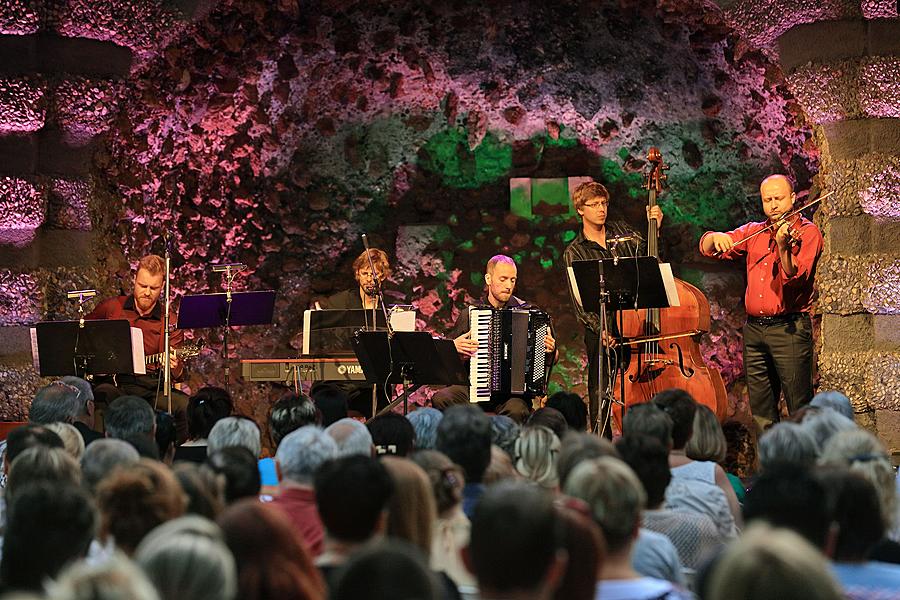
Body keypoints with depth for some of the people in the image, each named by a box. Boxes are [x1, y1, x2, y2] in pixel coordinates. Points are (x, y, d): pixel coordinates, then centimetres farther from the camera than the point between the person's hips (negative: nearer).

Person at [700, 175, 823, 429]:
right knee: (761, 413, 9)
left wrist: (783, 247, -33)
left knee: (800, 410, -6)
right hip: (754, 329, 5)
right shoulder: (753, 232, 14)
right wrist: (716, 237, -11)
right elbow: (706, 248, 11)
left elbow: (796, 278, -16)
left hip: (789, 329, -5)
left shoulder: (806, 232, -2)